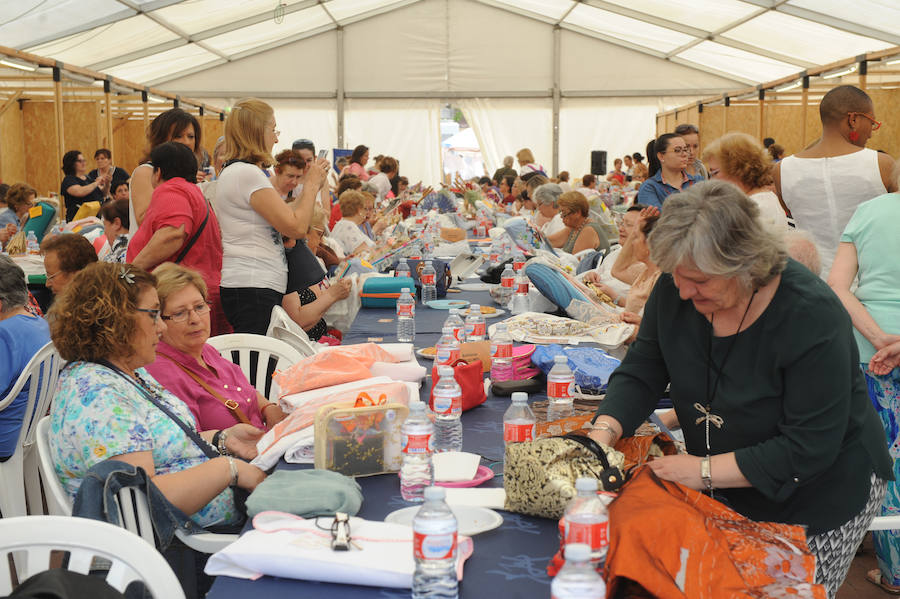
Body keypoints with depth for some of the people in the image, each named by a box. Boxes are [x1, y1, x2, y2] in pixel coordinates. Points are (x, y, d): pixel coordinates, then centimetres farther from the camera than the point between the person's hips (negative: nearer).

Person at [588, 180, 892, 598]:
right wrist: (604, 432, -25)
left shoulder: (811, 316, -30)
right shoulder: (676, 289, -14)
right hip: (726, 491, 5)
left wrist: (706, 470, -30)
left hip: (819, 494, -5)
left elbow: (809, 448, -29)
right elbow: (640, 373, -7)